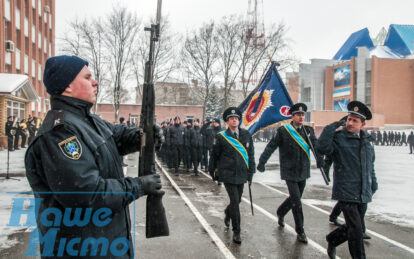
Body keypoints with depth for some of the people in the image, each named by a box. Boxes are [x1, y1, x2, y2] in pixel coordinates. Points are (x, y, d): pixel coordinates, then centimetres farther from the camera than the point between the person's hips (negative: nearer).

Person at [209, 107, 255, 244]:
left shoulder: (246, 135, 3)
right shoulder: (221, 137, -6)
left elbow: (250, 155, 7)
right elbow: (214, 156, 3)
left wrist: (250, 173, 5)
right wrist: (213, 172, 9)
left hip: (241, 175, 4)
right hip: (228, 175, -4)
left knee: (237, 200, 16)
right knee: (235, 201, -7)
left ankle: (228, 213, 50)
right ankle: (236, 232, 7)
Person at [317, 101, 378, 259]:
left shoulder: (366, 141, 11)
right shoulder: (338, 138, -8)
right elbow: (322, 148, -29)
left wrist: (373, 185, 24)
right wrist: (332, 126, -25)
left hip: (363, 194, 7)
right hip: (346, 193, -6)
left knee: (354, 227, 17)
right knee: (356, 229, -6)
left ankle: (332, 239, 40)